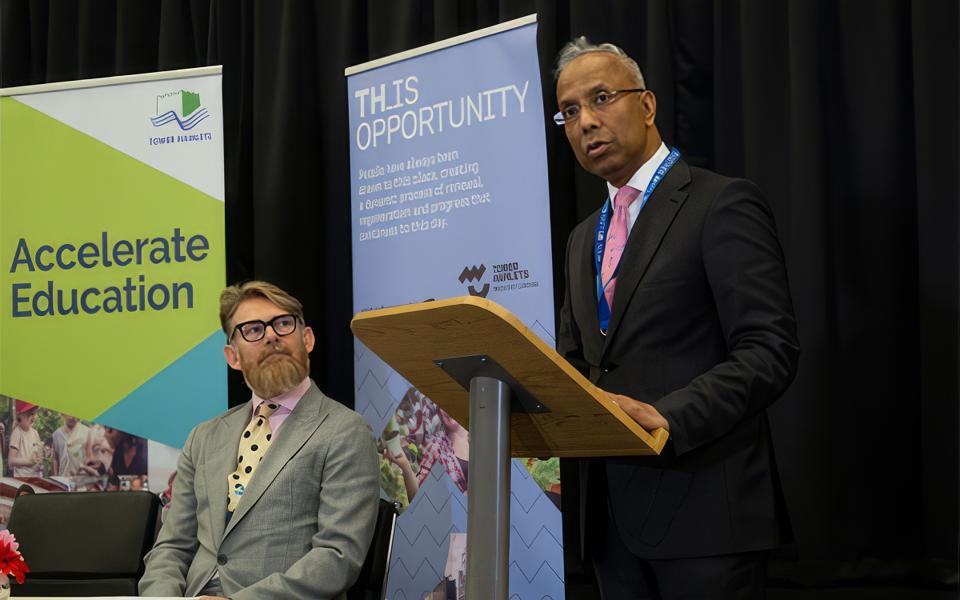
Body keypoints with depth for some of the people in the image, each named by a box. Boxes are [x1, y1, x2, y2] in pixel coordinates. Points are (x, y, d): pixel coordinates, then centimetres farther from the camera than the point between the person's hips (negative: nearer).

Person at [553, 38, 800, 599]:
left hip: (702, 509, -7)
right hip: (614, 511, 7)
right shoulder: (585, 237, 18)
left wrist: (668, 416, -27)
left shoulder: (723, 205, -6)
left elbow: (770, 350, -14)